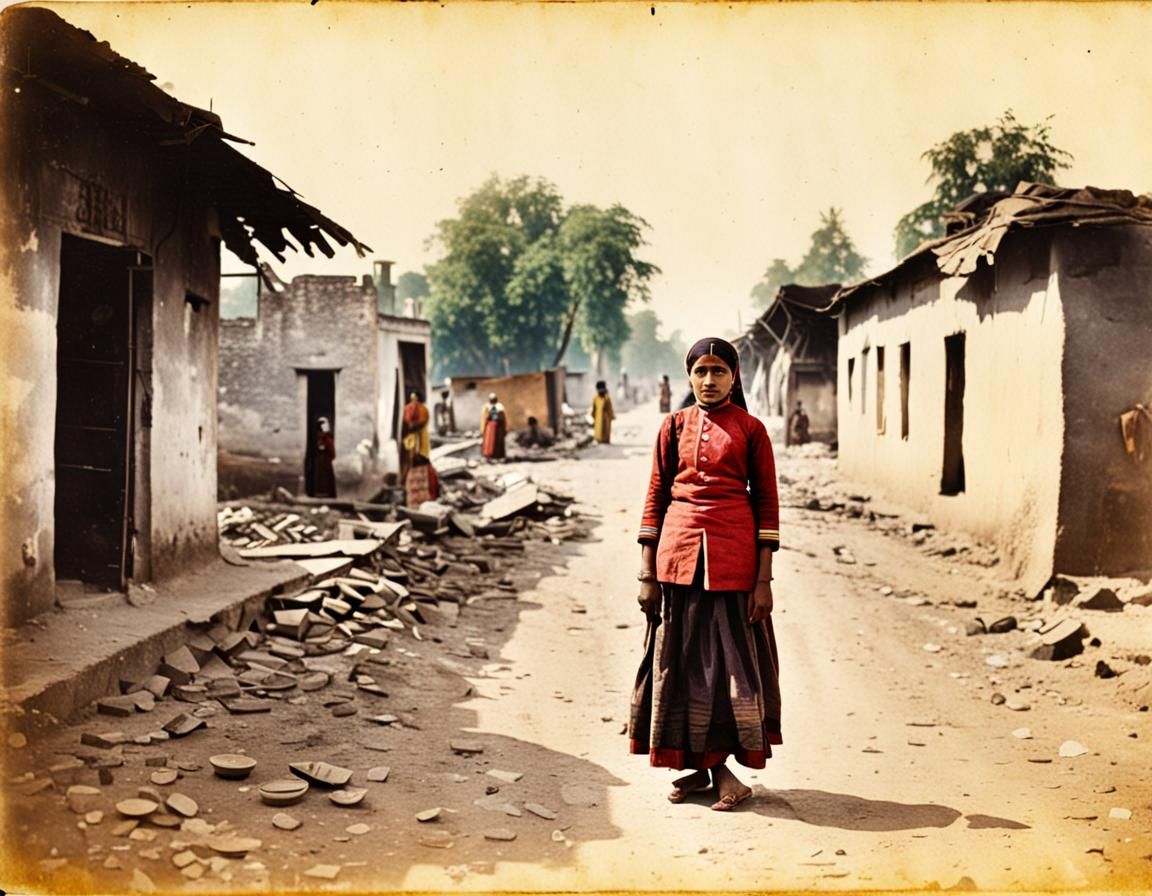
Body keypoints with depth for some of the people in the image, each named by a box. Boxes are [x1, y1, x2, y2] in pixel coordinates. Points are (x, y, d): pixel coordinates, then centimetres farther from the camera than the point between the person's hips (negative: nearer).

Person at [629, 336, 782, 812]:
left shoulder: (751, 429, 2)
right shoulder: (674, 426, 8)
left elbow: (767, 504, 1)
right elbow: (655, 497, 8)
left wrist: (763, 579, -5)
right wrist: (648, 571, 3)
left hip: (733, 554, -2)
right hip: (679, 550, 3)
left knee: (730, 655, 0)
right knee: (681, 657, 6)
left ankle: (719, 763, 9)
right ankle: (698, 765, 17)